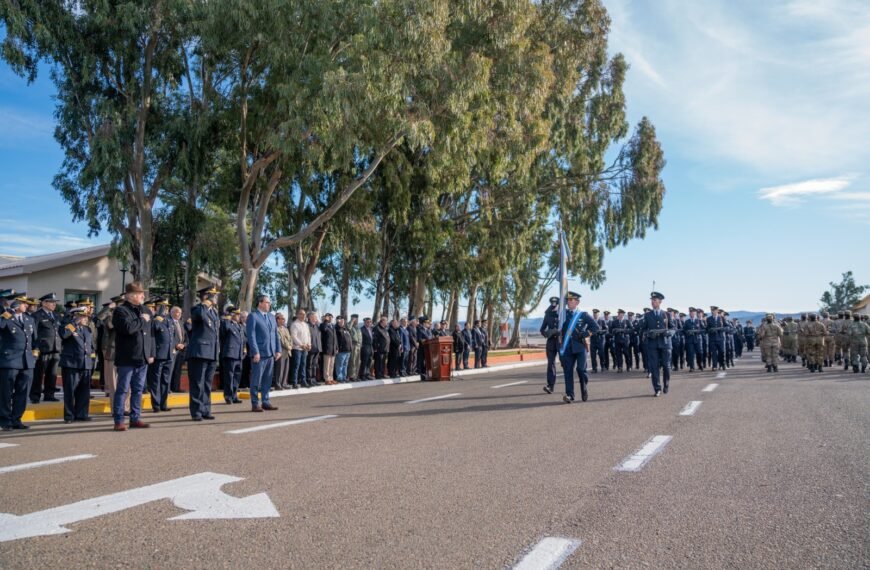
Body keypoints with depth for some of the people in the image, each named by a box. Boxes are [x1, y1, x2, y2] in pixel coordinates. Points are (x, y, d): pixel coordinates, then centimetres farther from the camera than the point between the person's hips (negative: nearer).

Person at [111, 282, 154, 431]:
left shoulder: (146, 311, 15)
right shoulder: (120, 310, -7)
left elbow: (151, 333, 17)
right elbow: (128, 328, -26)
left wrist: (151, 353, 11)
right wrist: (142, 320, -10)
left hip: (142, 357, 6)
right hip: (127, 358, -6)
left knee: (138, 390, 11)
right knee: (123, 389, -1)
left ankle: (135, 418, 18)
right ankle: (119, 420, 5)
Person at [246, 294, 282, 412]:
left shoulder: (271, 316, 17)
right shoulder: (253, 316, -5)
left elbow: (276, 334, 17)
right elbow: (251, 335, -11)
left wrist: (278, 350, 8)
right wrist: (255, 352, -16)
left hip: (271, 353, 7)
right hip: (259, 354, -6)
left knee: (267, 380, 10)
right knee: (256, 380, -1)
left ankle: (265, 402, 16)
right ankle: (255, 404, 5)